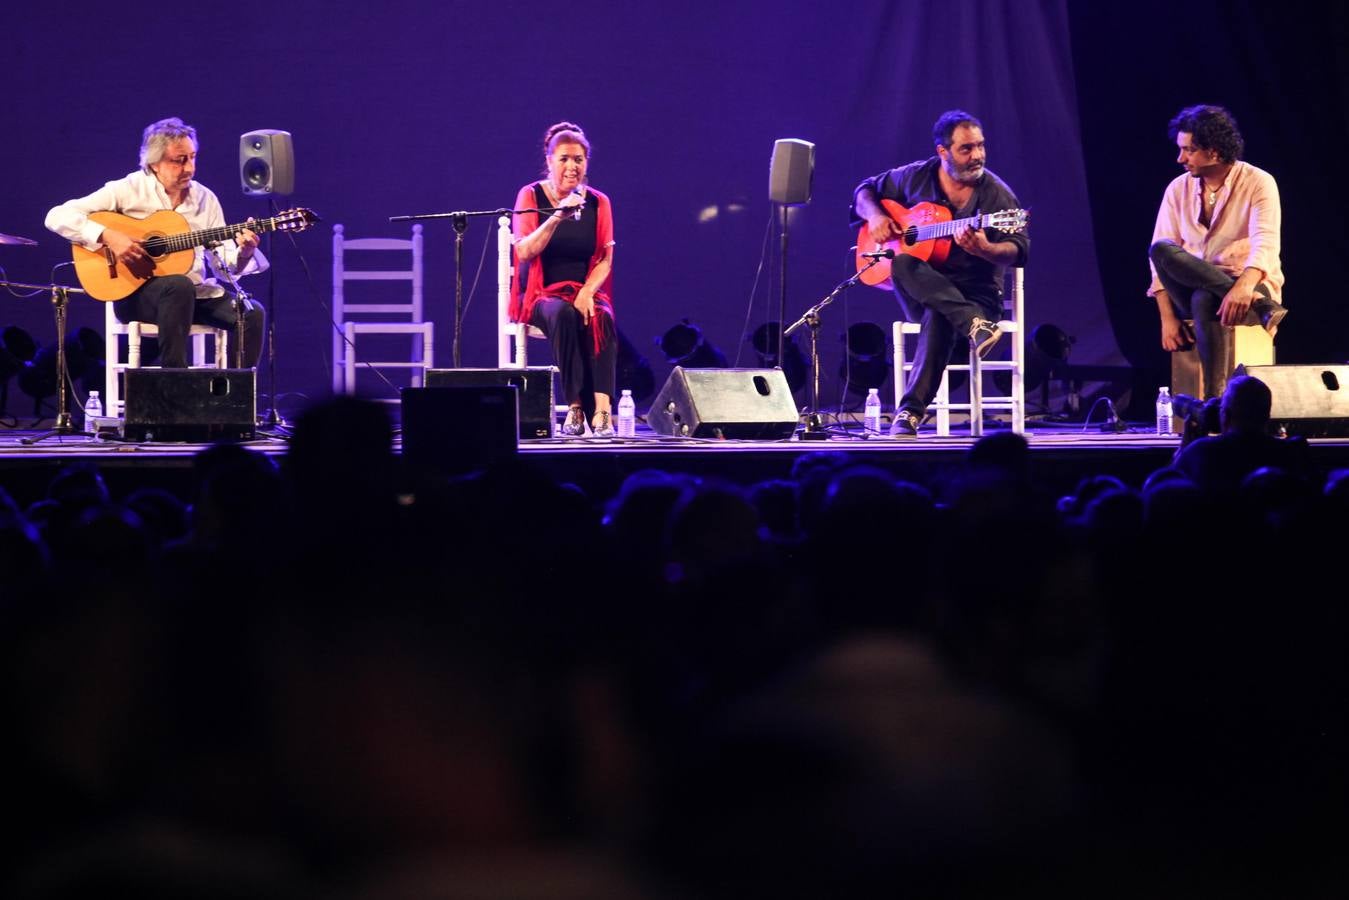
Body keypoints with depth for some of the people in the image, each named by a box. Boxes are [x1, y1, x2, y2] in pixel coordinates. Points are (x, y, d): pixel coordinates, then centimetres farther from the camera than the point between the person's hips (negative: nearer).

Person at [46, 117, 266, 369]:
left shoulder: (205, 199, 10)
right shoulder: (129, 190, -4)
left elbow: (222, 266, 9)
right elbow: (57, 217, -10)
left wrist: (243, 253, -14)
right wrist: (107, 236, -22)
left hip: (198, 294, 5)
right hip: (134, 293, -5)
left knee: (251, 313, -20)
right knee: (179, 286, -37)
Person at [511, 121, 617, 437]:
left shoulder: (598, 202, 7)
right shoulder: (531, 196, -1)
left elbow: (605, 259, 3)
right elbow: (524, 252, -14)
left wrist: (587, 292, -16)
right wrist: (558, 215, -26)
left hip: (585, 291, 2)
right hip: (540, 294, -2)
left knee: (601, 319, -33)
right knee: (563, 314, -37)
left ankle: (601, 408, -43)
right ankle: (574, 405, -37)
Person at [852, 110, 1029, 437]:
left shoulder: (997, 194, -3)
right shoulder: (915, 177, 6)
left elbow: (1019, 250, -11)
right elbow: (865, 191, 19)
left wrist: (985, 250, -32)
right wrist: (875, 215, -4)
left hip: (976, 293, -3)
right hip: (921, 294, 3)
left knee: (938, 317, -38)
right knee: (902, 264, -33)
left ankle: (911, 410, -39)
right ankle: (974, 325, -43)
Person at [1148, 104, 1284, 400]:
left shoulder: (1258, 184, -7)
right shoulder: (1178, 190, 7)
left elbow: (1265, 245, -23)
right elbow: (1161, 258, 1)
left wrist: (1243, 286, -45)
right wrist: (1168, 317, -13)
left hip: (1252, 284, -5)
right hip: (1193, 288, 5)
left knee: (1205, 301, -41)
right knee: (1160, 250, -29)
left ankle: (1215, 400, -47)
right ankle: (1260, 306, -38)